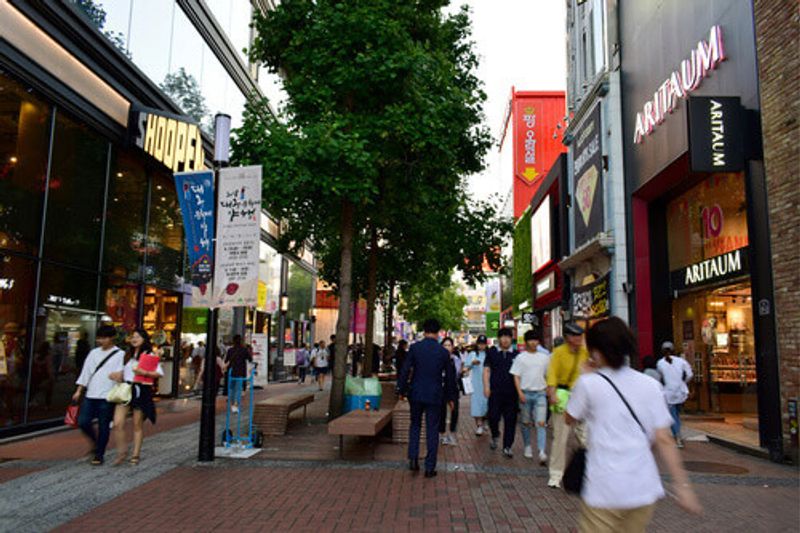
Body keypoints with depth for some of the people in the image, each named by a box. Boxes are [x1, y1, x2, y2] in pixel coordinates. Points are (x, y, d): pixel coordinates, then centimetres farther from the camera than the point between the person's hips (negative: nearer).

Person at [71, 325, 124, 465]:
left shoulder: (120, 354, -1)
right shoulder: (94, 353, 13)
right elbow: (85, 372, 13)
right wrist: (79, 391, 8)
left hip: (107, 396, -4)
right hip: (90, 395, 5)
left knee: (103, 426, 1)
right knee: (83, 422, -1)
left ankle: (99, 455, 15)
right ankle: (96, 442, 26)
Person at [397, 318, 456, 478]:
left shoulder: (415, 347, -6)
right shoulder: (443, 352, -2)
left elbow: (405, 371, -6)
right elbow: (449, 376, 5)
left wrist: (402, 391, 5)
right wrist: (450, 397, 17)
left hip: (416, 394, 0)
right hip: (435, 396, 0)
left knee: (415, 425, 19)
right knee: (432, 430, 7)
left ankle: (413, 458, 7)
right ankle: (430, 467, 10)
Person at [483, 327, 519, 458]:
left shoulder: (516, 354, 8)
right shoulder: (492, 353, 7)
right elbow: (486, 370, 6)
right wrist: (486, 387, -3)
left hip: (511, 392, 1)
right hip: (495, 391, -1)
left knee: (510, 420, 2)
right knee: (493, 417, -4)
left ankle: (507, 447, 14)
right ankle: (495, 436, 27)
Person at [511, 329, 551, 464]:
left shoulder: (544, 357, 8)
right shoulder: (520, 357, 2)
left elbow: (548, 376, 14)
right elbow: (516, 377, 0)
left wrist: (548, 390, 6)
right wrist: (520, 392, -9)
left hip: (540, 393, 1)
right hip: (526, 393, 0)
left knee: (541, 423, -9)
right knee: (526, 422, 9)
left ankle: (542, 452, -12)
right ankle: (528, 446, 27)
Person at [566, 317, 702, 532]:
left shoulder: (589, 383, -9)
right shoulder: (650, 385, 0)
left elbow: (570, 419, 7)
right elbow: (663, 440, -2)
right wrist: (681, 484, 3)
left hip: (605, 491, -4)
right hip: (645, 489, 4)